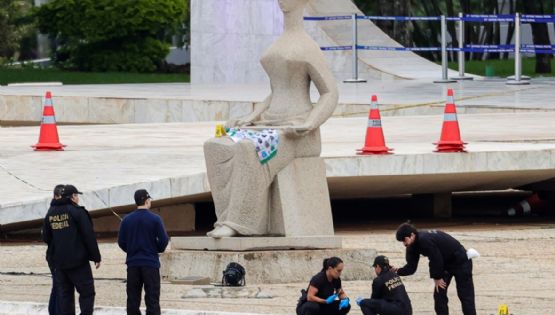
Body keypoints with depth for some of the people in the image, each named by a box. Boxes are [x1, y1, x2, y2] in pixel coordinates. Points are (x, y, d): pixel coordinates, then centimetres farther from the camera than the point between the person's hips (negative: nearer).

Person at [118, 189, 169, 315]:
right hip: (151, 262, -3)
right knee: (152, 298, 0)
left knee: (133, 298, 8)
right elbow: (164, 241, -8)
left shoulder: (127, 220, 0)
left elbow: (121, 242, 2)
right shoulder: (155, 219, -9)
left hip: (132, 263, 3)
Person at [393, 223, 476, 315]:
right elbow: (411, 266, -2)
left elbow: (436, 260, -27)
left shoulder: (425, 240, -32)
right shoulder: (413, 246, -3)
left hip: (461, 261, -9)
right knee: (439, 294, 3)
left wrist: (437, 277, -14)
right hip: (446, 263, 9)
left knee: (465, 295, -5)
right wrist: (398, 271, -17)